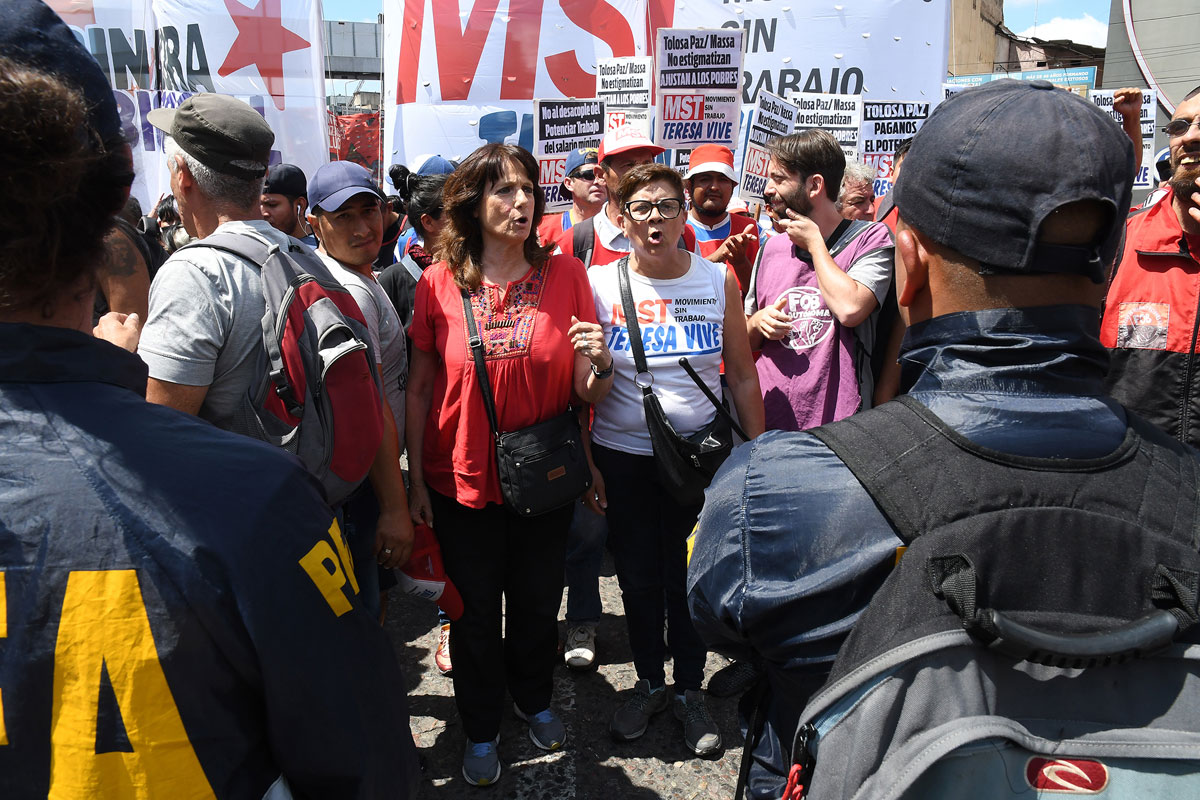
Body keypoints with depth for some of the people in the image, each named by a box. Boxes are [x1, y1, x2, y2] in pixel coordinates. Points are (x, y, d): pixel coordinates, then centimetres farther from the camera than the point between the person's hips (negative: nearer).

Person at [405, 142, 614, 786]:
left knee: (538, 601, 18)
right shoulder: (438, 284, -8)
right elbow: (419, 388, -1)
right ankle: (481, 728, 40)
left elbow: (585, 393, -4)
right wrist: (415, 480, -2)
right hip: (463, 480, -1)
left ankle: (533, 698, 48)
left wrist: (600, 364, -26)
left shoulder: (565, 274, -6)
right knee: (475, 610, 15)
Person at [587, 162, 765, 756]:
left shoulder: (718, 280, -2)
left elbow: (742, 375, 2)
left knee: (690, 578, 10)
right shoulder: (599, 284, -4)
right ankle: (649, 683, 37)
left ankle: (690, 689, 34)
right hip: (622, 457, 1)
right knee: (637, 578, 13)